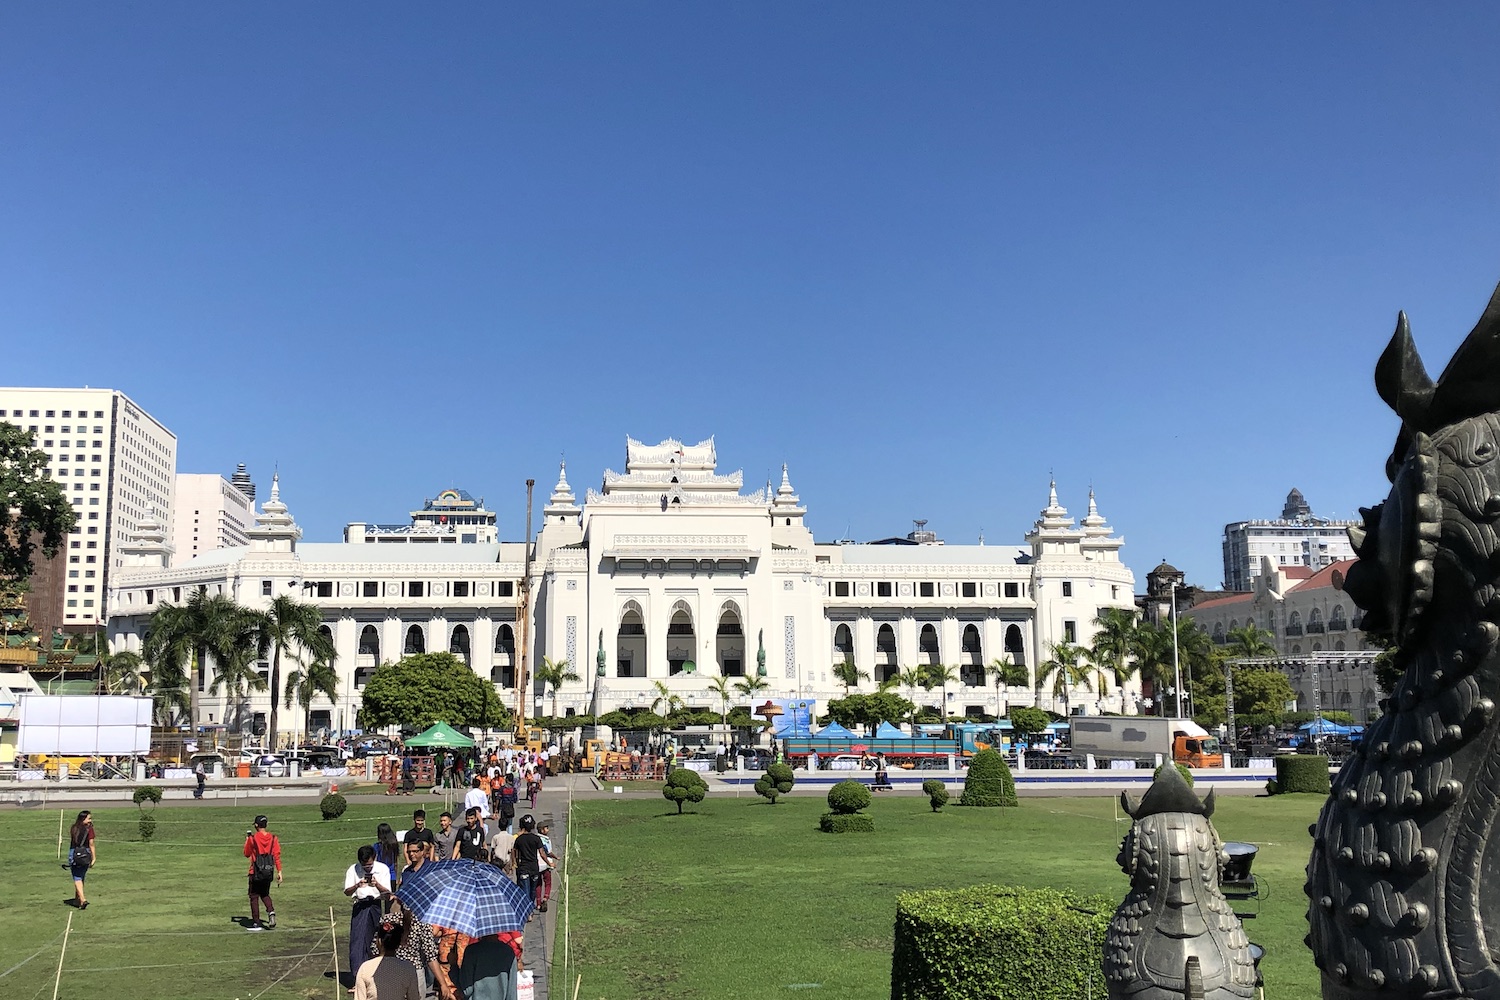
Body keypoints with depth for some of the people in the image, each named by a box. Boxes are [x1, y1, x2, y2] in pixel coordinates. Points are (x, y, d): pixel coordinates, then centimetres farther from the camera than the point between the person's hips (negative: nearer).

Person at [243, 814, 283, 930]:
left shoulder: (253, 838, -9)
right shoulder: (273, 838, 0)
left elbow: (247, 854, 4)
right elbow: (277, 855, -1)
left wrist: (247, 840, 16)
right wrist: (279, 872, 2)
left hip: (256, 872, -4)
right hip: (269, 872, 4)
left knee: (254, 896, 7)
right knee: (265, 894, 21)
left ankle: (256, 923, 7)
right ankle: (271, 911, -6)